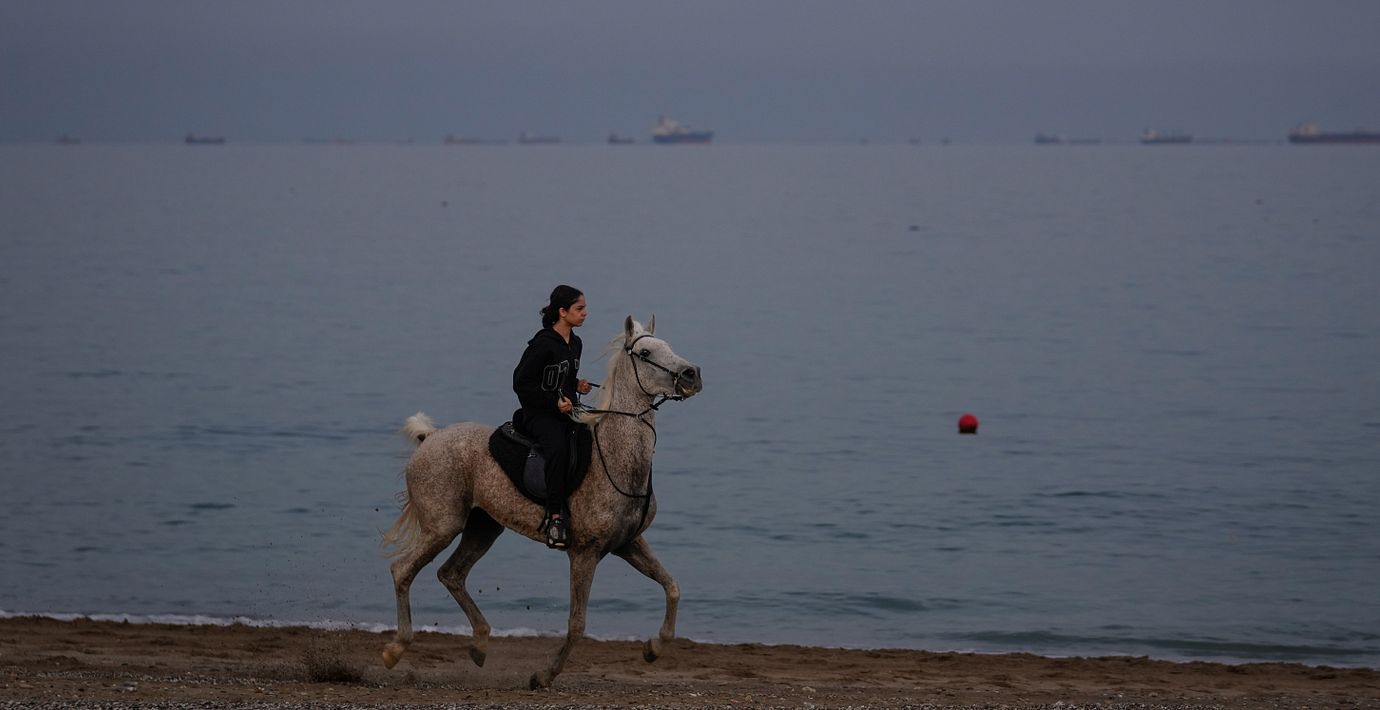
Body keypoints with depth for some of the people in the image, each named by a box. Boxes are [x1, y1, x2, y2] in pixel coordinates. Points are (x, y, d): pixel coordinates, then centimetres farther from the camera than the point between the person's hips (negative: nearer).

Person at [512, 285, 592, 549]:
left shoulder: (575, 344, 15)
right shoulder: (542, 344, -11)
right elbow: (521, 383, -11)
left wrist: (578, 385, 6)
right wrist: (554, 402, -17)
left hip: (568, 411, 8)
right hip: (540, 415, -8)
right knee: (558, 447, -36)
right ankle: (555, 517, -38)